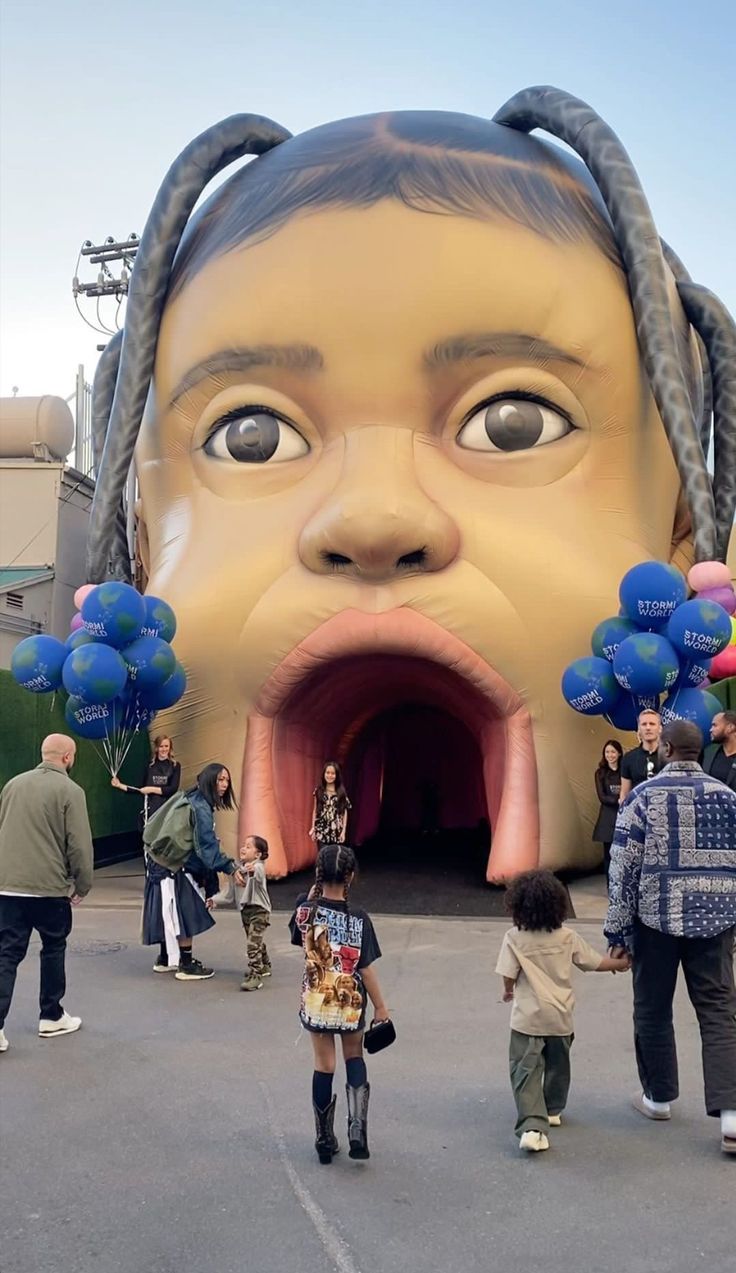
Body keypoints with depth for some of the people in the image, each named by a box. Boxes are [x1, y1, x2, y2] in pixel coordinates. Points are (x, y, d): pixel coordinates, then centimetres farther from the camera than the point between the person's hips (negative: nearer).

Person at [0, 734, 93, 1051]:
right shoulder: (69, 790, -10)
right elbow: (79, 844, -12)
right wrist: (82, 884, 0)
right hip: (50, 887, -4)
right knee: (53, 949, 14)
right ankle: (51, 1017, 23)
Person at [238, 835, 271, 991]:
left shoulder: (258, 867, -18)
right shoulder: (241, 866, 5)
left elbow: (257, 872, -44)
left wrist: (252, 870, -69)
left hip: (259, 910, -8)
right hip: (245, 909, 8)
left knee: (253, 945, -15)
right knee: (257, 942, 24)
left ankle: (255, 976, -11)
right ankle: (264, 967, 42)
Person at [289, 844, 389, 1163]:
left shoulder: (305, 910, -14)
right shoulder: (359, 920, -18)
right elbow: (366, 969, -12)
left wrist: (315, 893, 3)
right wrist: (380, 1007, 0)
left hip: (315, 1003, 1)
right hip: (350, 1004, -1)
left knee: (323, 1067, 14)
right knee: (354, 1057, 22)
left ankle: (325, 1140, 23)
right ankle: (357, 1128, 9)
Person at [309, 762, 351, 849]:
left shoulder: (341, 792, 1)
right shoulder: (318, 790, 3)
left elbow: (345, 812, 3)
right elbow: (315, 810, 8)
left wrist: (343, 831, -2)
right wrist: (313, 828, 2)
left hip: (337, 832, 0)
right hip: (322, 831, 0)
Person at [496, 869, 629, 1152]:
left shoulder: (514, 938, -12)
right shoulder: (567, 936, -4)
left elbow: (508, 976, -11)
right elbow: (595, 962, 5)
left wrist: (509, 991, 12)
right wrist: (619, 964, 24)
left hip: (527, 1018, -3)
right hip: (560, 1016, 4)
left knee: (526, 1071, -3)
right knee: (557, 1065, 24)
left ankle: (532, 1126, -19)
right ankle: (553, 1110, 43)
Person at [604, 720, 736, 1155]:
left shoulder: (644, 797, -6)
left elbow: (624, 870, -8)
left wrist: (618, 931, -2)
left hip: (656, 918, -2)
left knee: (653, 1009, 13)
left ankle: (659, 1097, 27)